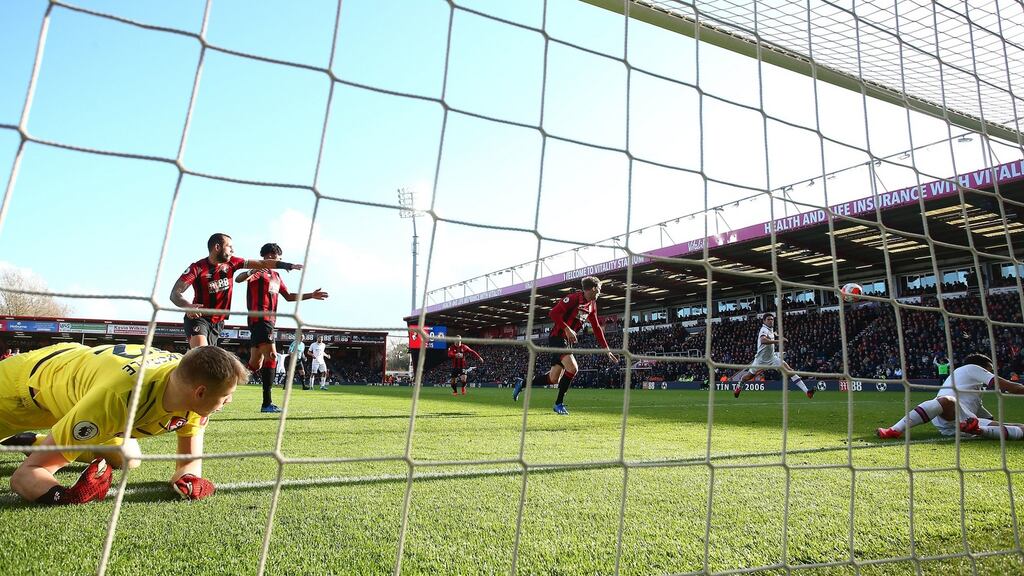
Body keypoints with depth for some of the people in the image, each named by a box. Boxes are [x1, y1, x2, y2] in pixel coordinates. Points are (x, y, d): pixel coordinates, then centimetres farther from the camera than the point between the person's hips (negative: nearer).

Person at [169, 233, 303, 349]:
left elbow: (261, 264, 1)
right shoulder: (198, 267, -16)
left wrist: (288, 265, -3)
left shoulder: (231, 262, -2)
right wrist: (187, 306, -40)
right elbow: (174, 294, -19)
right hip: (198, 318, -5)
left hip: (217, 322, 6)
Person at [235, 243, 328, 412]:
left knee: (255, 364, 11)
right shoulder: (259, 272, -3)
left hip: (269, 321, 9)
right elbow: (238, 279, -20)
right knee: (271, 356, -17)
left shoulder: (276, 276, 22)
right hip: (260, 319, -9)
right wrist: (253, 271, -40)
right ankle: (267, 403, -16)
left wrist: (311, 295, 25)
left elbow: (289, 296, 29)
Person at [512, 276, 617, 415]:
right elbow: (553, 313, -20)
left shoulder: (592, 305, 12)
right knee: (572, 368, -24)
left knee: (553, 379, 5)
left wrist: (606, 350, 14)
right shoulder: (574, 297, -14)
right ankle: (559, 403, -7)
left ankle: (522, 383, 24)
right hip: (557, 338, -9)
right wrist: (567, 329, -25)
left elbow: (597, 328, 17)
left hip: (569, 341, 9)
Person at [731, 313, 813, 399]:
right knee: (749, 376, 9)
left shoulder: (771, 330, 6)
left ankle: (806, 391, -15)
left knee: (789, 370, -11)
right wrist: (778, 341, -53)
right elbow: (763, 340, -45)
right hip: (761, 359, -6)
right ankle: (738, 386, 40)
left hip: (772, 358, 6)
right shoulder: (764, 330, -20)